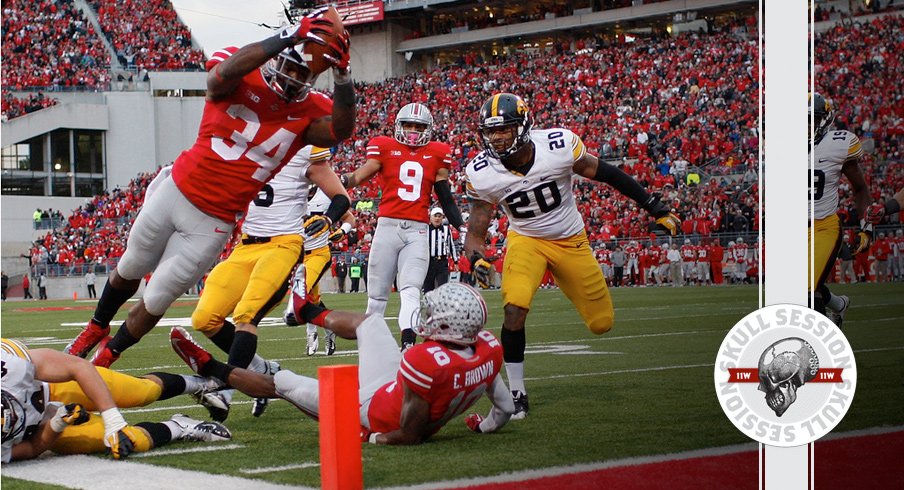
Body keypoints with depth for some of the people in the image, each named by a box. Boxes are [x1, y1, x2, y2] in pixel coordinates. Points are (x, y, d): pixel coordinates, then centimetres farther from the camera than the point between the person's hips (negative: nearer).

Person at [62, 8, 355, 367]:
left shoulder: (307, 111, -9)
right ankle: (96, 330, 51)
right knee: (130, 270, 22)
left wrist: (342, 76, -41)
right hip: (176, 190, 0)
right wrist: (292, 36, -45)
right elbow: (227, 70, -39)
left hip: (212, 223, 1)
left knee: (156, 302, 8)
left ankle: (105, 359, 33)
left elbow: (340, 130, -28)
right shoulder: (239, 81, -15)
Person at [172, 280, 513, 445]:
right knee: (369, 323, 23)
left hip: (372, 412, -7)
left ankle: (211, 369, 34)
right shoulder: (488, 349, -21)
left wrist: (376, 439, -14)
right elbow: (506, 407, -6)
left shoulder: (426, 360, -42)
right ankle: (311, 313, 54)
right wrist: (486, 426, 15)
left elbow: (409, 435, -33)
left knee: (282, 382, 10)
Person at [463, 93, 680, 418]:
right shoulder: (482, 174, -19)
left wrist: (656, 208, -4)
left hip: (571, 240, 1)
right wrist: (477, 259, -34)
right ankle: (517, 395, -9)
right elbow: (476, 232, -10)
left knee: (602, 323, 5)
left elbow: (605, 174, -10)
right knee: (514, 309, -26)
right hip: (526, 240, 0)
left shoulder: (559, 145, -24)